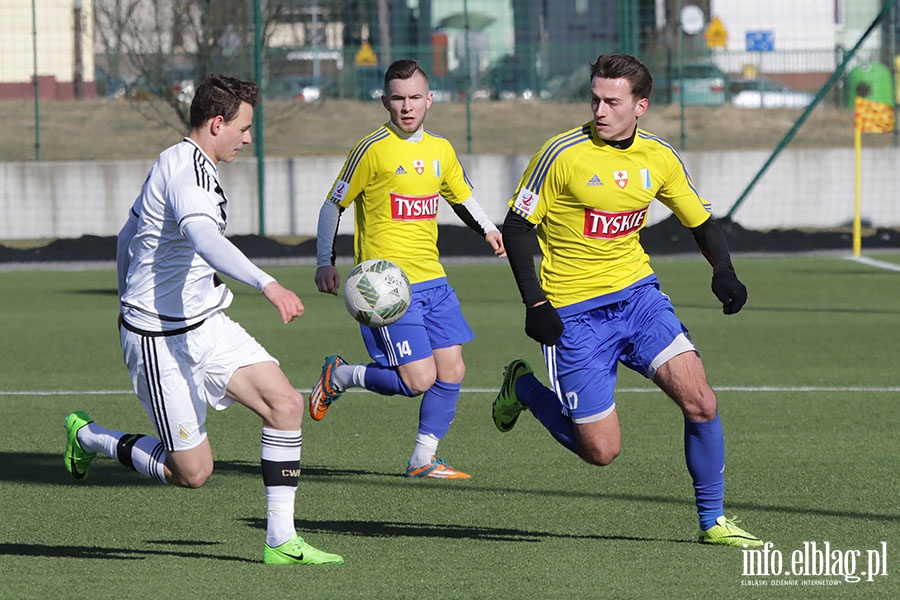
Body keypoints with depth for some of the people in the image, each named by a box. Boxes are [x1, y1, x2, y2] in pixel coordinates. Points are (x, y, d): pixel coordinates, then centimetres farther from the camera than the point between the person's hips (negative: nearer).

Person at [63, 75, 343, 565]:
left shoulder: (179, 164, 14)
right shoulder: (188, 168, -19)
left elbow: (126, 237, 26)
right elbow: (206, 240, -38)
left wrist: (130, 301, 37)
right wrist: (267, 285, -49)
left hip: (204, 323, 10)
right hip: (162, 339, -10)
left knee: (286, 404, -6)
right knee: (192, 471, -4)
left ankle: (280, 540, -2)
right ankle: (87, 437, 20)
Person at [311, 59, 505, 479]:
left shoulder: (441, 151, 9)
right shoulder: (372, 150, -9)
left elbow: (462, 196, 26)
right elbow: (333, 205, -2)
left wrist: (488, 231, 8)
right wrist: (325, 263, -7)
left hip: (433, 281, 7)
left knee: (451, 371, 2)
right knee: (419, 379, -12)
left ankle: (423, 460, 14)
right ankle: (339, 376, 11)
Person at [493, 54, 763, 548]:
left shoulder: (659, 158, 0)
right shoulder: (563, 154, -14)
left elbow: (701, 223, 11)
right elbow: (515, 227, -7)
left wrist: (723, 271, -9)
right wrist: (534, 304, -15)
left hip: (638, 295, 4)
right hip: (574, 315, -4)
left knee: (700, 402, -14)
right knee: (601, 450, -3)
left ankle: (713, 521, 3)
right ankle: (523, 387, 25)